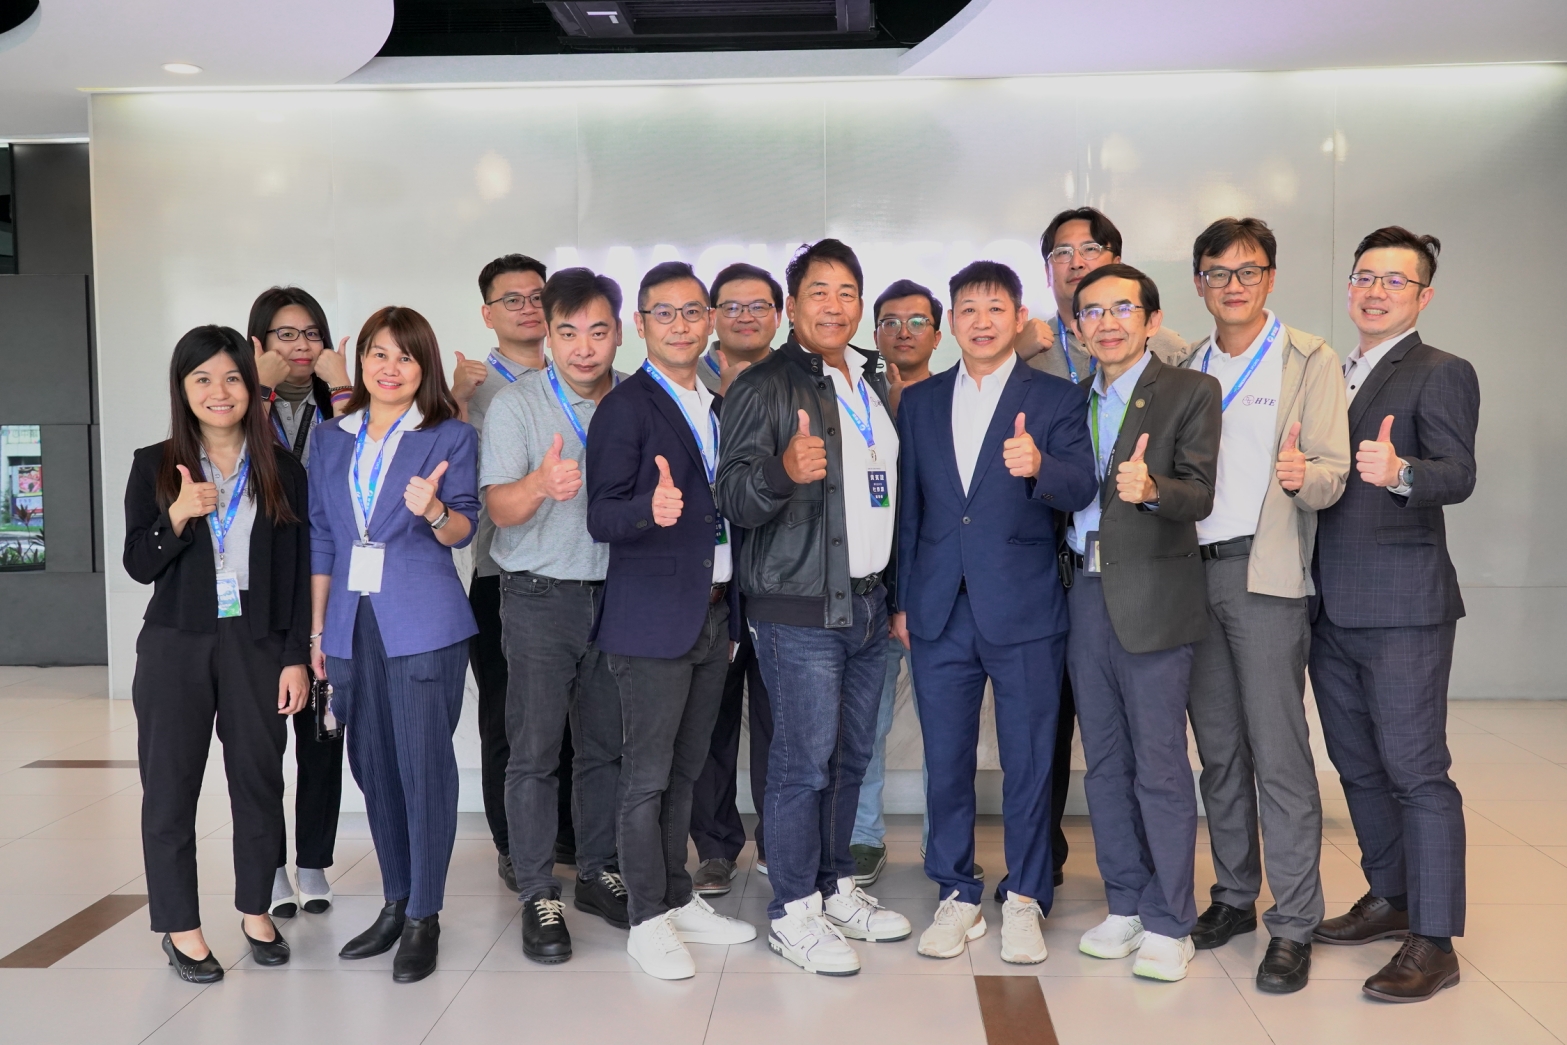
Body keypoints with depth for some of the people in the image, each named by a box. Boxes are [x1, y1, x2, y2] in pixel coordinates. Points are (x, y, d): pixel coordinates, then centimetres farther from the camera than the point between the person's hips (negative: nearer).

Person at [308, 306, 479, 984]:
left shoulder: (449, 436, 1)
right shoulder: (332, 439, 13)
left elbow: (462, 529, -4)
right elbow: (321, 538, 15)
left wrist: (434, 511, -27)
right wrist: (317, 630, 13)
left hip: (423, 624, -4)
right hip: (351, 622, 4)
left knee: (424, 764, -3)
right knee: (373, 766, 10)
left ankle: (424, 915, 8)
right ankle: (394, 903, 24)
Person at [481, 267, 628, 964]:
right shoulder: (516, 403, -6)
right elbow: (500, 506, -15)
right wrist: (541, 483, -36)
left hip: (617, 593, 3)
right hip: (540, 598, -3)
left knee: (607, 743, 11)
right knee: (534, 749, -2)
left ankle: (597, 874, 26)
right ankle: (538, 897, 8)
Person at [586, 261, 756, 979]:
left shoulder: (718, 407, 14)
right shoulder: (625, 408, -9)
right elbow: (601, 517, -15)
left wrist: (735, 602, 10)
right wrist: (651, 508, -36)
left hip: (715, 614, 7)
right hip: (654, 617, -7)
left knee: (684, 769, 16)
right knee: (647, 774, 1)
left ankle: (679, 900, 28)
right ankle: (648, 920, 12)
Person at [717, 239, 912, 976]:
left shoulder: (875, 382, 14)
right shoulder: (764, 386, -7)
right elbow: (734, 495, -15)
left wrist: (900, 591, 17)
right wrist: (785, 470, -35)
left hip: (868, 602, 6)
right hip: (799, 609, -6)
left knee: (850, 757, 13)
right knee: (804, 761, -3)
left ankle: (837, 888, 27)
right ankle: (793, 913, 9)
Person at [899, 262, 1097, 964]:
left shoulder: (1056, 400, 1)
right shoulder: (919, 403, 11)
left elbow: (1082, 490, -11)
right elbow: (908, 506, 13)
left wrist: (1038, 466, -32)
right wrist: (902, 599, 10)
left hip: (1024, 612, -3)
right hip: (940, 613, 3)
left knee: (1028, 763, 5)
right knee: (946, 762, 9)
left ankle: (1025, 899, 21)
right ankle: (957, 896, 24)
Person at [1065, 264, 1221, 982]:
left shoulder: (1190, 392, -1)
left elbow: (1198, 495, -12)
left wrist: (1151, 487, -31)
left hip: (1153, 599, -5)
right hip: (1085, 593, 6)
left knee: (1160, 767, -2)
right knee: (1104, 763, 12)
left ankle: (1168, 923, 10)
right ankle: (1126, 904, 24)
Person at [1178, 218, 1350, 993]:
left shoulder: (1309, 359, 1)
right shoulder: (1185, 368, 15)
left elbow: (1334, 472, -6)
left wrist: (1304, 476, -27)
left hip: (1265, 573, -5)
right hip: (1194, 571, 5)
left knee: (1278, 753, -5)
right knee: (1218, 748, 11)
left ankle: (1294, 924, 3)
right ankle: (1234, 897, 23)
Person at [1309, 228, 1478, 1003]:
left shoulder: (1442, 374, -5)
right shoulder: (1331, 375, 17)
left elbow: (1458, 474, -19)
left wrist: (1401, 471, -38)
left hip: (1402, 605, -7)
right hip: (1332, 606, 7)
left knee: (1416, 771, -4)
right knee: (1358, 765, 15)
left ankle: (1433, 941, 5)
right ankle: (1390, 899, 31)